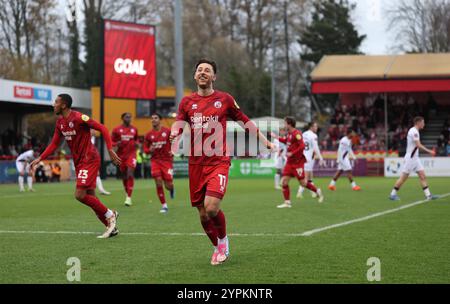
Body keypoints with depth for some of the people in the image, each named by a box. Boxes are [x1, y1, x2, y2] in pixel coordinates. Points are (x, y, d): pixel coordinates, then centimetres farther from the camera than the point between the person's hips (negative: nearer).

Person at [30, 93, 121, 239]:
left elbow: (102, 128, -17)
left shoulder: (79, 118, -18)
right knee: (90, 197, 7)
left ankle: (109, 215, 1)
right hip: (78, 162, 8)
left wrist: (110, 150, -23)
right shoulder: (60, 122, 8)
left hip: (89, 160, -8)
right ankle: (111, 227, 16)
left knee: (80, 195, -16)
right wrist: (39, 159, 7)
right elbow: (54, 144, 15)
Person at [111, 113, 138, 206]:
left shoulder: (134, 129, 7)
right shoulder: (117, 130, 0)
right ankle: (127, 194, 27)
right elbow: (112, 142, 4)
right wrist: (117, 144, -17)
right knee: (124, 176, 7)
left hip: (131, 154, 0)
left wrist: (136, 143, 2)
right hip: (121, 155, 0)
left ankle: (129, 197, -16)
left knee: (130, 174, -16)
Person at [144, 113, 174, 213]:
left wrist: (172, 151, -12)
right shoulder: (149, 135, 2)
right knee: (158, 182, -14)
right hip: (155, 160, 2)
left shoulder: (167, 132, -5)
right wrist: (150, 150, -13)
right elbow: (145, 149, 10)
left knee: (168, 185, -4)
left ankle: (171, 189, 37)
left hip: (167, 161, -2)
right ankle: (164, 206, -3)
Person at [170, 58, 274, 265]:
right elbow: (178, 125, -1)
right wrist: (174, 134, -25)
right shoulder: (187, 102, 9)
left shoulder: (225, 99, 4)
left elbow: (245, 122, 11)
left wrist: (266, 143, 10)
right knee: (203, 214, 5)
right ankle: (218, 248, 29)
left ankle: (223, 240, 9)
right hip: (196, 164, 3)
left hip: (219, 162, -3)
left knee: (211, 207, -20)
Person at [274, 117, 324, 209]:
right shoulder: (289, 134, 10)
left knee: (303, 182, -2)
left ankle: (317, 191, 22)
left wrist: (292, 153, -23)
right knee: (284, 181, -1)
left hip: (297, 162, -8)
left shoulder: (296, 134, -16)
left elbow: (302, 146, -24)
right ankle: (287, 202, 4)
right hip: (290, 162, 8)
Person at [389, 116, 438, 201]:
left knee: (422, 175, 2)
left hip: (415, 158, 10)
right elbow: (418, 145, -24)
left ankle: (428, 195, 0)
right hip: (410, 158, -9)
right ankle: (393, 194, 5)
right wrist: (429, 151, -23)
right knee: (403, 177, -4)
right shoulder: (414, 131, -17)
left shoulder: (415, 131, 14)